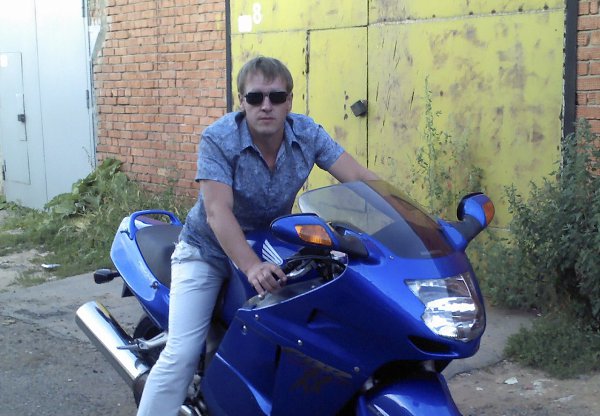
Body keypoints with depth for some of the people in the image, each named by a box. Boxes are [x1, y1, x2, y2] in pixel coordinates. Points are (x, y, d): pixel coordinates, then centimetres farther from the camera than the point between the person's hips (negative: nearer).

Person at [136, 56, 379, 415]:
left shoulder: (307, 133, -13)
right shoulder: (219, 139, -24)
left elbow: (361, 178, -17)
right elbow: (217, 211, -34)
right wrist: (252, 267, -49)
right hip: (210, 250, -4)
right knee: (182, 354, -14)